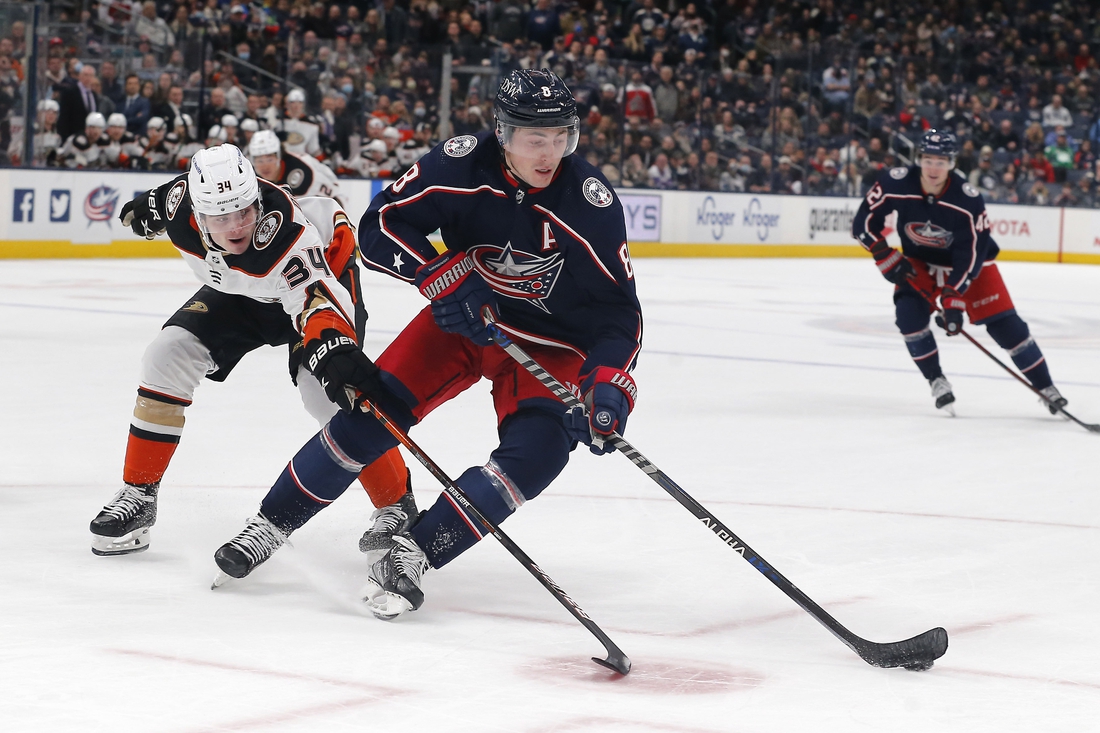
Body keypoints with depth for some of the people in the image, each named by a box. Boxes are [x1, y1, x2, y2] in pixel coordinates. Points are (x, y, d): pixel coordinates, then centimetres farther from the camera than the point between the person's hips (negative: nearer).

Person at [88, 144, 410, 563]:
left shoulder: (287, 234, -43)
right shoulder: (184, 202, -26)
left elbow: (316, 299, -56)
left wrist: (333, 352, -76)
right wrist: (147, 209, 20)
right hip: (237, 290, 6)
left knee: (326, 391, -26)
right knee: (169, 356, -8)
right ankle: (138, 497, 5)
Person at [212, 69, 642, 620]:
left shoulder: (589, 199, -24)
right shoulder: (461, 164, -21)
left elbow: (618, 309, -20)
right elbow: (378, 228, -17)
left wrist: (606, 383, -35)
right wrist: (441, 274, -31)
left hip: (548, 341, -1)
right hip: (461, 316, 1)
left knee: (538, 449, -24)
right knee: (375, 409, -11)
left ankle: (412, 552, -22)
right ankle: (273, 522, 7)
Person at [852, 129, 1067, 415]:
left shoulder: (968, 200, -30)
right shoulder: (896, 184, -25)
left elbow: (970, 254, -27)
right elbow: (863, 224, -14)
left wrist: (953, 299, -32)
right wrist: (888, 260, -18)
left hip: (969, 262, -2)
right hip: (920, 263, 2)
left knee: (1003, 322, -9)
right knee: (910, 314, -22)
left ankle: (1046, 388, 2)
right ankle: (937, 381, -2)